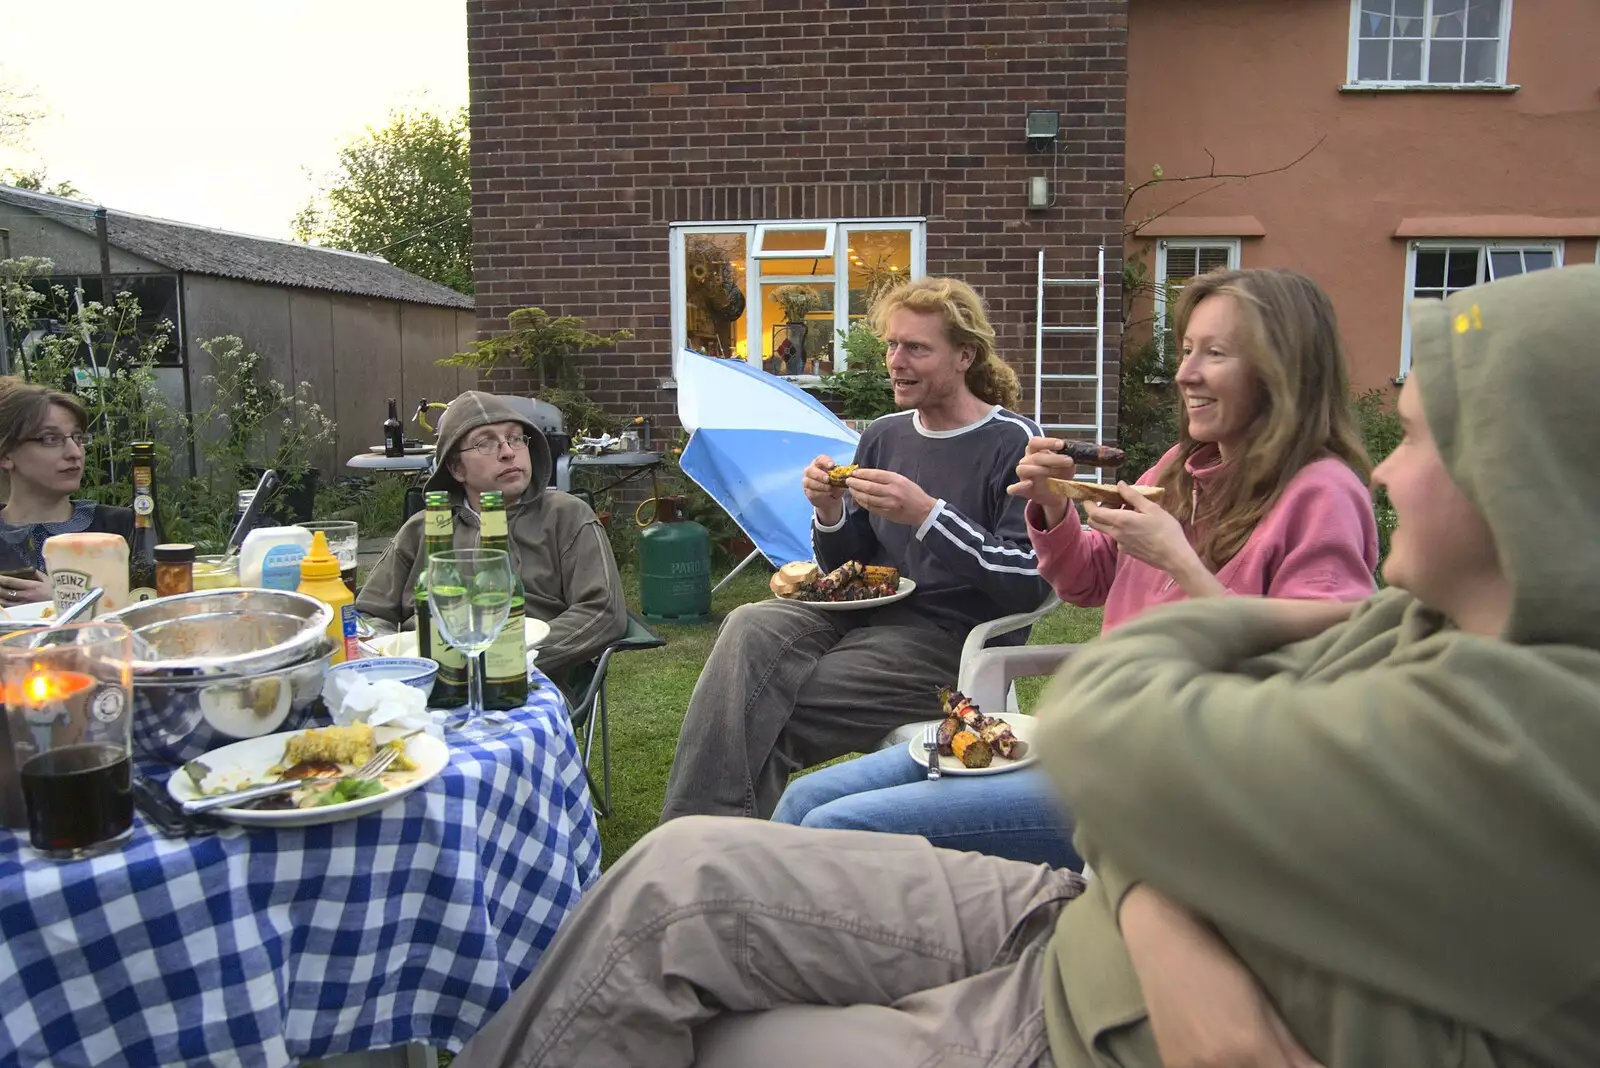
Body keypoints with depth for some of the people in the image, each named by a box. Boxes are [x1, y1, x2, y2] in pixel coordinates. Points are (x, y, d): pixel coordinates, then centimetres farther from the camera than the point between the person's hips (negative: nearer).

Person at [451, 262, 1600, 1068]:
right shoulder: (1422, 627, 2)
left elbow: (1105, 730, -25)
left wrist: (1248, 618, -5)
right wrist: (1163, 929, -20)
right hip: (1073, 932, 7)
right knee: (682, 876, -2)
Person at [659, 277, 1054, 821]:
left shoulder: (1014, 444, -6)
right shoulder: (883, 435, 13)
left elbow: (1029, 586, -16)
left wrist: (926, 515, -23)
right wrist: (830, 514, -5)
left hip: (950, 639, -6)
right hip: (865, 614, 6)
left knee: (758, 717, -22)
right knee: (750, 626, -24)